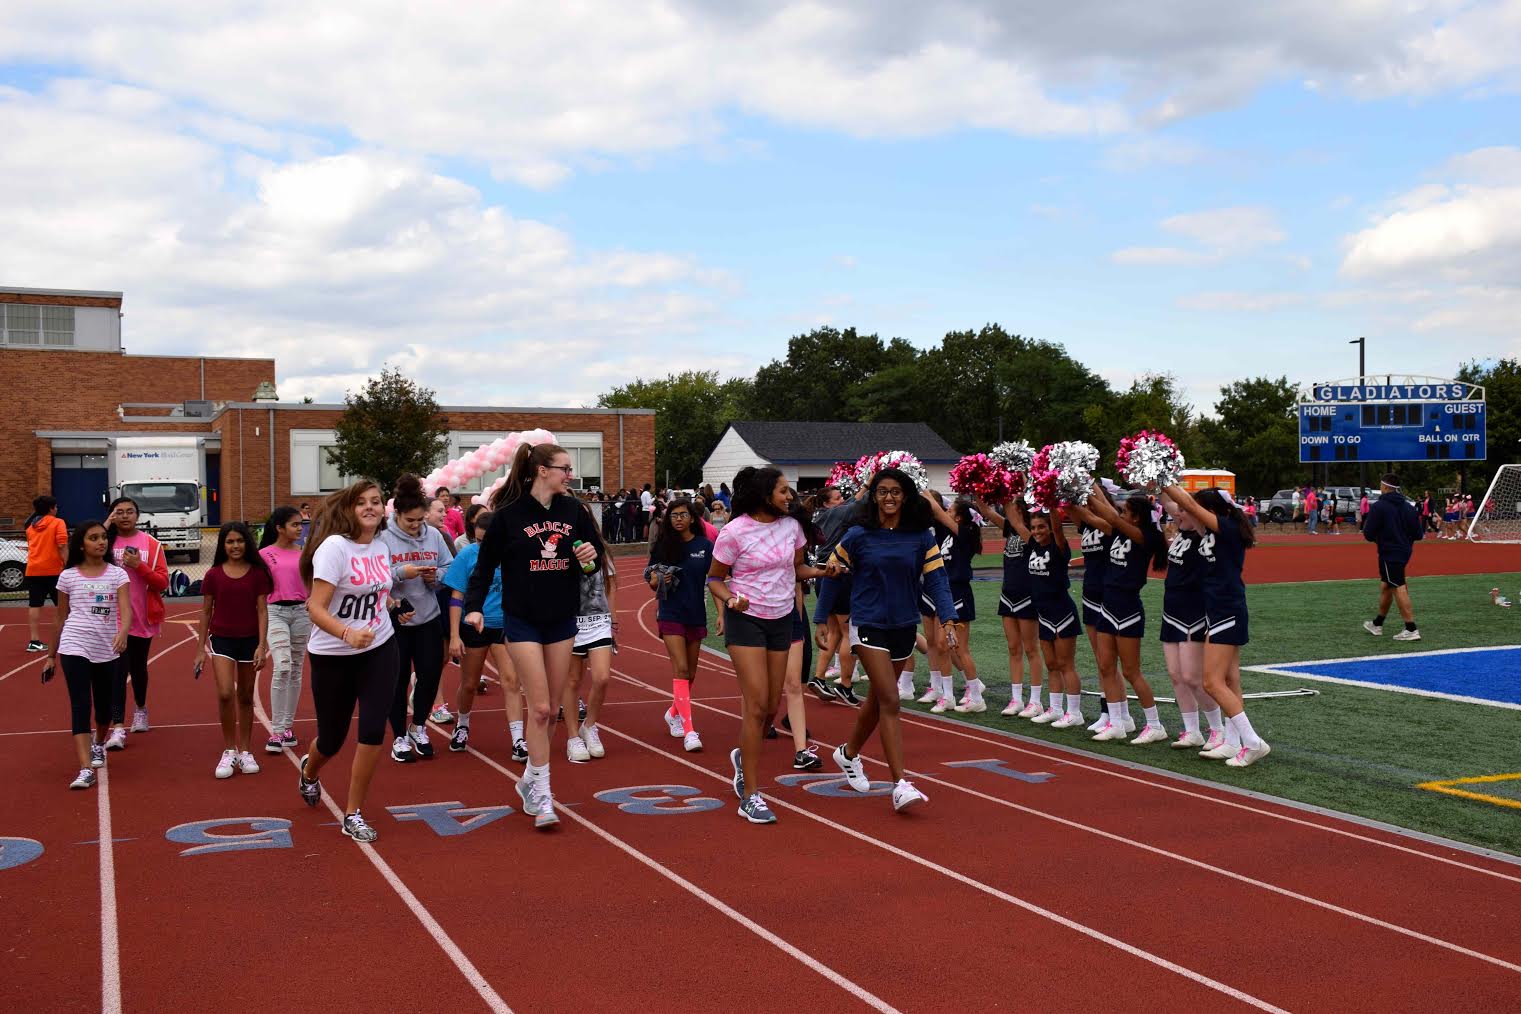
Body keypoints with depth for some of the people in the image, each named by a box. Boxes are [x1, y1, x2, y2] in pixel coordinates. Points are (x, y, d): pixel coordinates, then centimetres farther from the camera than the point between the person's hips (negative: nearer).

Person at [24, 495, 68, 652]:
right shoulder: (57, 523, -3)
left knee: (35, 605, 2)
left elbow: (30, 546, 22)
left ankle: (35, 641, 0)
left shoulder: (31, 526, 15)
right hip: (54, 570, -5)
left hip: (33, 570, 5)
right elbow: (62, 546, -14)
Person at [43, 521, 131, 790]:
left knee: (104, 706, 14)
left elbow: (126, 609, -14)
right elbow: (60, 618, 10)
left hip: (107, 650, 1)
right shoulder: (68, 576, 2)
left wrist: (122, 633, -35)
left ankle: (98, 746, 45)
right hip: (74, 648, -1)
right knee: (80, 707, -11)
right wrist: (51, 656, 13)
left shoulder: (117, 574, 0)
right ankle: (86, 770, -16)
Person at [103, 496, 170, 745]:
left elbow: (163, 582, -4)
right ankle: (118, 729, -13)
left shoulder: (151, 544, 0)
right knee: (118, 670, -12)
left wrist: (139, 565, -18)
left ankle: (141, 710, 43)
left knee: (138, 666, 19)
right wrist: (104, 529, -19)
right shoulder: (106, 542, -1)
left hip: (143, 618, 2)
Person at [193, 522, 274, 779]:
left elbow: (262, 611, -1)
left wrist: (262, 645, -9)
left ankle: (245, 752, 20)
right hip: (222, 639, 0)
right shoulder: (213, 575, 1)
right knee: (225, 694, -14)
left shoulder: (257, 573, -1)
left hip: (250, 640, 0)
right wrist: (200, 649, 5)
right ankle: (228, 752, 0)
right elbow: (206, 613, 6)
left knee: (246, 697, 9)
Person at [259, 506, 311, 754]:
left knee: (296, 670, 9)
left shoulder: (304, 552, 7)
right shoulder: (265, 554, -2)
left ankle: (288, 726, 21)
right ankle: (276, 731, -12)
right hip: (276, 612, -4)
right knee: (282, 667, -17)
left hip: (302, 612, 4)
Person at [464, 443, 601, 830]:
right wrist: (474, 606, -16)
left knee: (552, 708, 11)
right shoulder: (509, 514, -10)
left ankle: (530, 780, 28)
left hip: (562, 620, 5)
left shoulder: (573, 509, 1)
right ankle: (541, 795, -1)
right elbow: (486, 564, -5)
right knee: (539, 707, -9)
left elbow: (595, 548, 13)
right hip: (522, 621, -5)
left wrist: (591, 553, -10)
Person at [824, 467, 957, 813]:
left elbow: (936, 579, -5)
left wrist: (947, 620, -18)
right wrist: (823, 621, 3)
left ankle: (849, 753, 43)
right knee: (890, 701, -13)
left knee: (878, 699, 17)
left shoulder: (922, 537, -1)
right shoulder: (859, 536, -5)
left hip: (904, 627, 4)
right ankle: (900, 785, -15)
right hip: (868, 626, -4)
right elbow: (832, 574, 3)